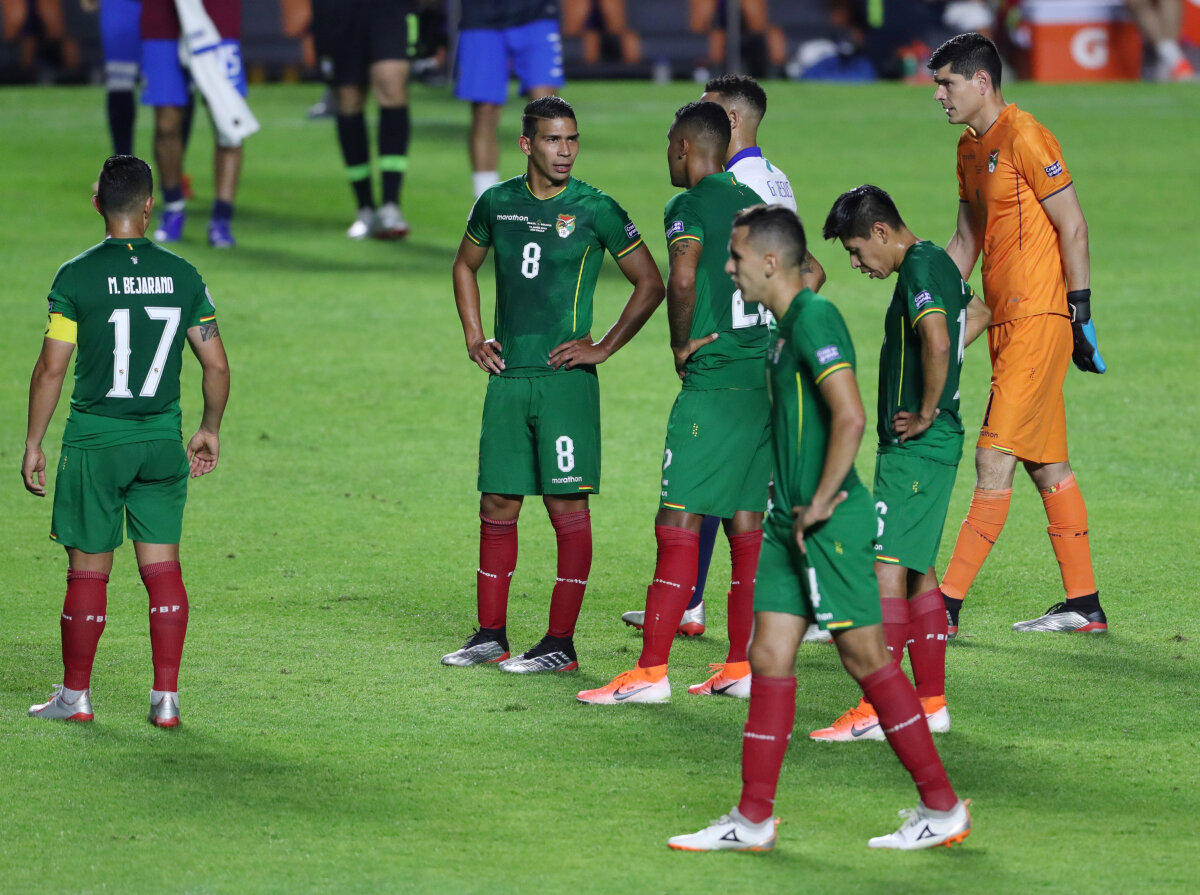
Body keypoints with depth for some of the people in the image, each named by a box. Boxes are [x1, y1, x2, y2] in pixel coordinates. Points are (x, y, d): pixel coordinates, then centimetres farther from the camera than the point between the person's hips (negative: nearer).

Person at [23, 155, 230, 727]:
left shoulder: (76, 276, -8)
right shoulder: (183, 276, 1)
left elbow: (51, 368, -9)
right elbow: (217, 365, 5)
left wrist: (33, 444, 0)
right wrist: (210, 431, 19)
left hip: (94, 443, -2)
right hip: (162, 443, 3)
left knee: (88, 571, 5)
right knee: (163, 567, 6)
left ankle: (75, 696, 14)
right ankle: (166, 698, 5)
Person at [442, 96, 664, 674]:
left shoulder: (594, 210, -4)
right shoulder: (497, 204, 8)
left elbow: (650, 284, 1)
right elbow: (465, 265, 26)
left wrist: (604, 348, -4)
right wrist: (473, 338, 15)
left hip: (565, 376, -4)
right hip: (507, 375, 4)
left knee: (567, 505, -4)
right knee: (497, 505, 7)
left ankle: (561, 643, -1)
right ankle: (490, 635, 16)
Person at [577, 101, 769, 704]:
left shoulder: (691, 205, -8)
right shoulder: (751, 200, 16)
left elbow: (683, 277, -25)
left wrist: (682, 344, -10)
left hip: (714, 381, -8)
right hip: (764, 377, 8)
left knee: (679, 521, -7)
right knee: (747, 522, 11)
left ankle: (651, 672, -9)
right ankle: (742, 667, 12)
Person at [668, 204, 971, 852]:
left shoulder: (815, 319, -15)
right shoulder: (787, 324, 15)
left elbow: (850, 418, -24)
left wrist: (820, 503, -19)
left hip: (830, 524, -10)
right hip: (792, 523, 10)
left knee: (867, 659, -4)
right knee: (768, 659, 7)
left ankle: (943, 809, 3)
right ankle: (752, 820, 10)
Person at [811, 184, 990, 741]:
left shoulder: (919, 268, -16)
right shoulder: (935, 263, 15)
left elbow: (938, 340, -33)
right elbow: (978, 314, 35)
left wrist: (927, 411, -21)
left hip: (916, 446, -10)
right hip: (933, 446, 10)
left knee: (886, 565, -11)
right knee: (918, 570, 14)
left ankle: (877, 711, -14)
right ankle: (931, 704, 18)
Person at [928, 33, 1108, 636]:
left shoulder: (1025, 139, -13)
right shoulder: (970, 148, 15)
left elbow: (1073, 227, -13)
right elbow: (966, 238, 24)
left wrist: (1079, 308, -15)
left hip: (1039, 320, -10)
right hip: (1006, 321, 10)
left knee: (994, 460, -11)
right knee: (1046, 463, 11)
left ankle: (946, 606, -13)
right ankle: (1084, 604, 16)